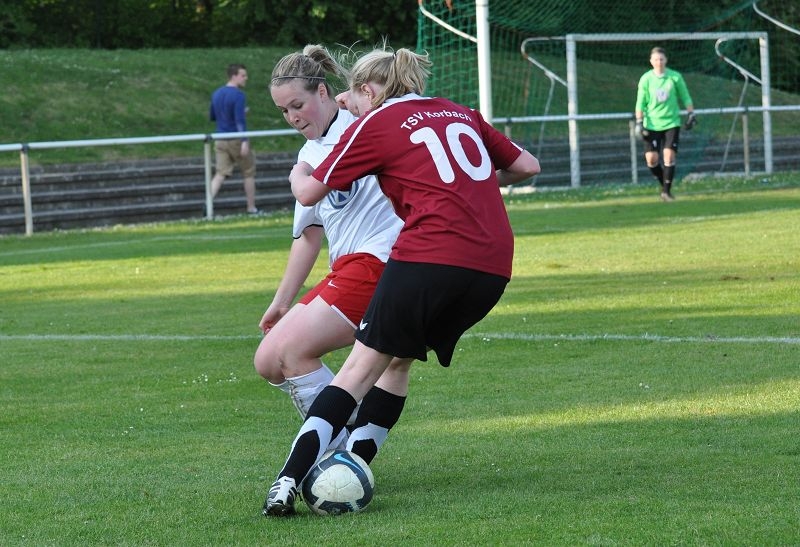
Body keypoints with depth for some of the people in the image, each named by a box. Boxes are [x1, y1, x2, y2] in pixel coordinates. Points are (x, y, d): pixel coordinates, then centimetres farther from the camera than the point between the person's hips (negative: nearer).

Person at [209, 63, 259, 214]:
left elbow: (212, 116, 21)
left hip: (220, 141, 6)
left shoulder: (216, 94, 10)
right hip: (236, 140, -6)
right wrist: (244, 142, -26)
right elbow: (240, 120, -23)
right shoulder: (238, 95, -14)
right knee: (249, 173, 9)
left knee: (220, 174, 0)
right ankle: (251, 208, 15)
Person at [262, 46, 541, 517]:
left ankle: (289, 482, -13)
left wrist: (298, 173, 35)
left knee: (363, 366, -1)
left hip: (430, 253, -5)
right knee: (398, 359, 22)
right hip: (494, 266, 5)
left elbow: (309, 193, 11)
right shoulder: (462, 114, 23)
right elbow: (528, 166, 27)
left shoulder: (375, 123, 8)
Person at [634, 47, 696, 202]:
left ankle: (666, 191, -3)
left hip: (671, 123, -1)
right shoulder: (646, 79, -2)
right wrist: (639, 122, -4)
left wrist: (691, 115, 4)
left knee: (669, 156, -11)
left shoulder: (675, 77, -2)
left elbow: (685, 97, 9)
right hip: (652, 124, 1)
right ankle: (663, 184, 18)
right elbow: (640, 103, 2)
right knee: (651, 158, -6)